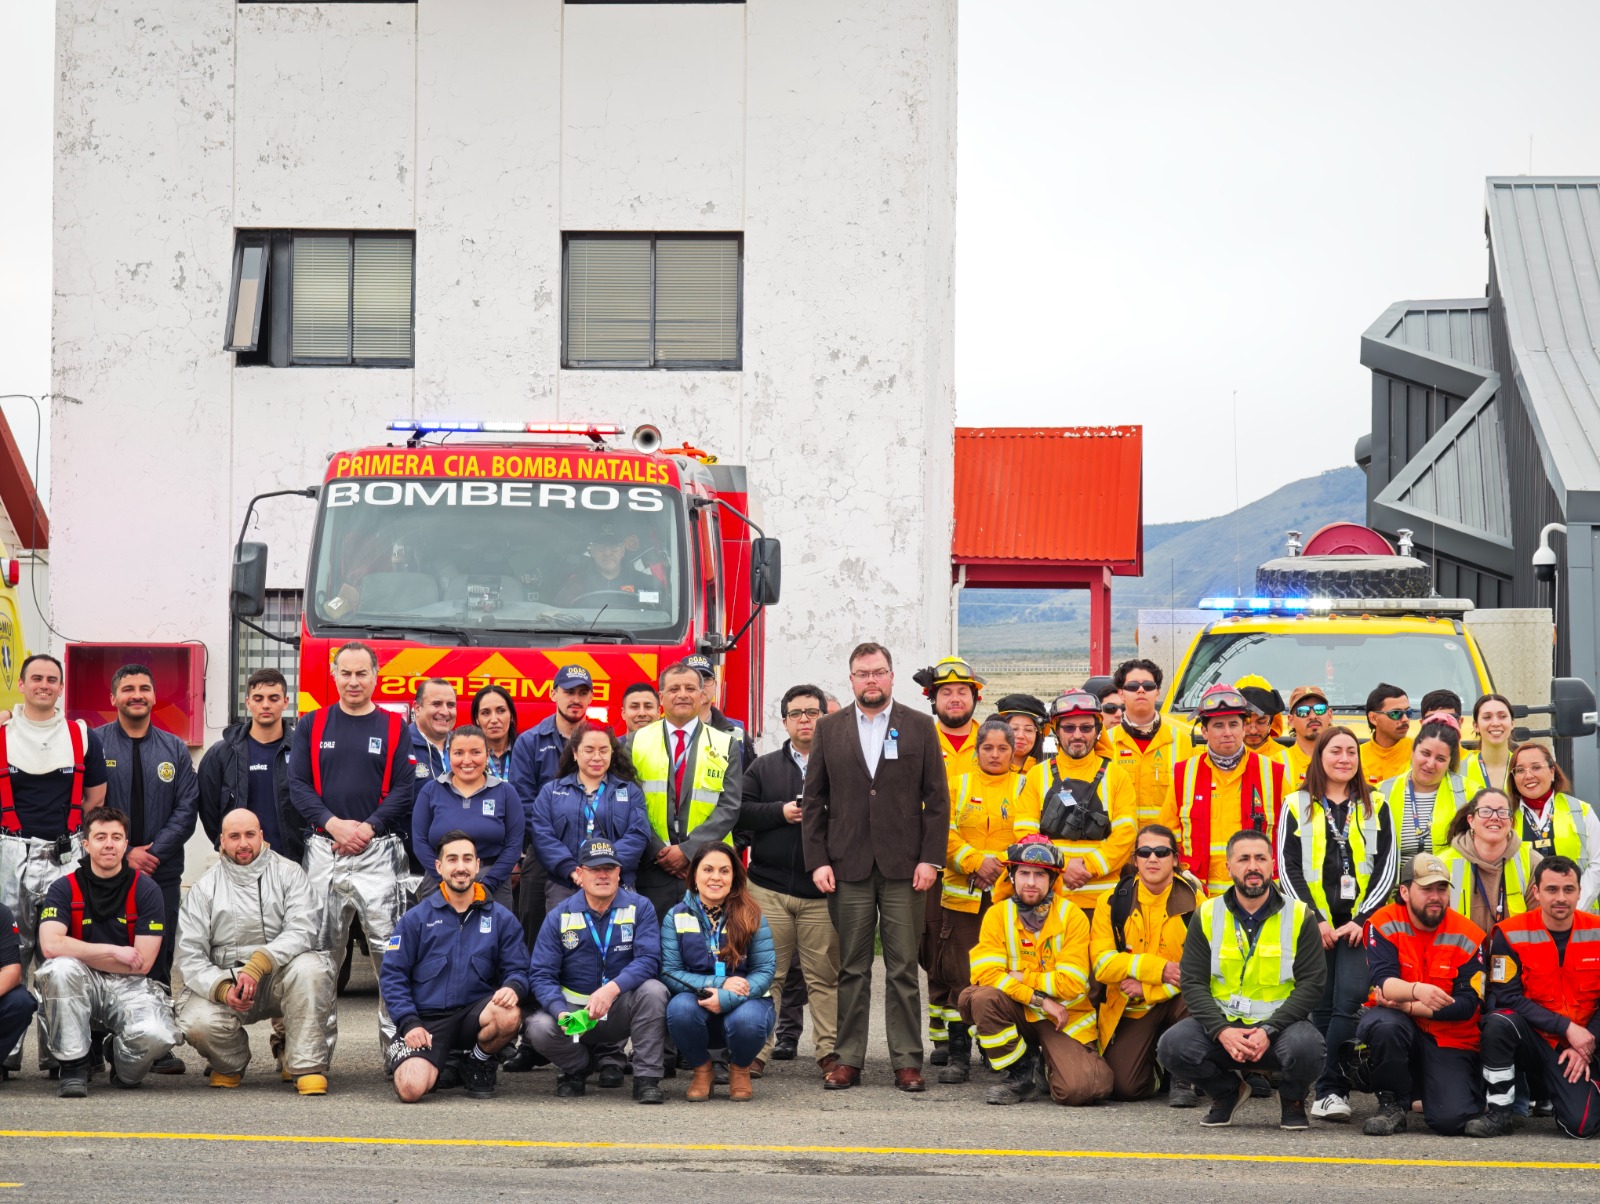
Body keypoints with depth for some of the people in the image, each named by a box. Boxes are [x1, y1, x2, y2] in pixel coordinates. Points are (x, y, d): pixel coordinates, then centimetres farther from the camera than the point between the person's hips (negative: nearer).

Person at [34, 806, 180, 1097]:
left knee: (156, 1035, -32)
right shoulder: (64, 889, -1)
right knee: (59, 968, -34)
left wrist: (83, 954, -10)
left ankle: (125, 1066, 8)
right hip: (83, 988, 1)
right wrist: (115, 951, -17)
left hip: (130, 987, 0)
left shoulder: (144, 888, -2)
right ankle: (73, 1066, -18)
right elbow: (51, 945, -19)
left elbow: (142, 963, -7)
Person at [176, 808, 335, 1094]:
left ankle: (307, 1066, -19)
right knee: (197, 1022, -29)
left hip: (278, 977, -1)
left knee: (311, 967, -33)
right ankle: (231, 1062, 8)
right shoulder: (204, 888, 6)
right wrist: (222, 989, -22)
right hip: (223, 979, 1)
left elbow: (302, 931, -13)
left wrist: (258, 965, -29)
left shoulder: (288, 874, 3)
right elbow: (190, 955, -2)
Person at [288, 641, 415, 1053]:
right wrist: (333, 824, -11)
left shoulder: (394, 728, 6)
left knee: (389, 948, -7)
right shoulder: (312, 726, 10)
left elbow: (404, 789, 0)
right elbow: (298, 784, 3)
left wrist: (368, 827, -11)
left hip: (378, 851, -2)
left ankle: (396, 1037, -5)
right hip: (323, 851, 2)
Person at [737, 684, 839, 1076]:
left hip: (821, 891, -2)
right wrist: (782, 812, -9)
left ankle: (830, 1050, 6)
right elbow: (739, 811, 3)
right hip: (769, 887, 2)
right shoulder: (764, 767, 14)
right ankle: (758, 1050, 6)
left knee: (824, 975, 0)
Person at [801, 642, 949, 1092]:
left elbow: (936, 798, 4)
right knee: (852, 968, 4)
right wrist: (817, 861, -1)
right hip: (848, 868, 1)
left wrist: (930, 859, -5)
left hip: (903, 868, -1)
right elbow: (813, 800, 9)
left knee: (903, 968, 0)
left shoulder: (920, 728, 7)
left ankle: (907, 1061, 4)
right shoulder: (830, 730, 10)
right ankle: (848, 1059, 9)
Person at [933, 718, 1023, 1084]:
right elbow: (945, 834, 3)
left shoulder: (1024, 787, 9)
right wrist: (976, 862, -10)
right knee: (959, 975, -1)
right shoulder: (958, 786, 12)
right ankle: (958, 1054, 4)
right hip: (962, 895, 1)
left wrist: (1000, 864, -13)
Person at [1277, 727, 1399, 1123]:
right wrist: (1314, 919, -7)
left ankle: (1329, 1090, -17)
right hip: (1313, 923, 1)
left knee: (1349, 1000, -15)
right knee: (1321, 1008, -2)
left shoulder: (1376, 807, 11)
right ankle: (1333, 1091, 2)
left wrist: (1361, 919, -6)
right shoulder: (1297, 806, 9)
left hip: (1361, 923, -1)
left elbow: (1387, 868, 5)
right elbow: (1288, 868, 4)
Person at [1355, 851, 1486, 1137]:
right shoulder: (1385, 925, -7)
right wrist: (1416, 990, -43)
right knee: (1385, 1025, -37)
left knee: (1450, 1120, -21)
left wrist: (1406, 1005, -19)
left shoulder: (1468, 937, -6)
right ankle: (1392, 1106, -12)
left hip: (1449, 1040, 0)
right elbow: (1382, 981, -20)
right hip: (1400, 1029, 0)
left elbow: (1467, 1005, -11)